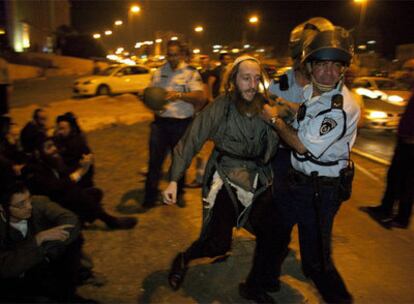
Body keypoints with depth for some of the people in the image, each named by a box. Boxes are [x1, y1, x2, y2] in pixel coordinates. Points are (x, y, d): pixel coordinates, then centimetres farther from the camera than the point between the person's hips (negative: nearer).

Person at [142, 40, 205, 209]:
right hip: (160, 121, 2)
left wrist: (179, 95, -24)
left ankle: (179, 193, 32)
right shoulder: (159, 72, 9)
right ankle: (150, 197, 9)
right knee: (155, 159, 0)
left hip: (182, 123, -2)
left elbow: (200, 98, -11)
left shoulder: (191, 73, -1)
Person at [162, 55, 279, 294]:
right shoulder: (219, 109, -16)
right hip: (226, 182, -4)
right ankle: (183, 260, 30)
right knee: (218, 243, -3)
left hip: (260, 184, 4)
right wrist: (174, 180, -18)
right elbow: (190, 143, -13)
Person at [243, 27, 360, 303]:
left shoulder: (344, 107, -24)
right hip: (297, 179, 8)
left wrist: (275, 119, -12)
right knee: (274, 235, 22)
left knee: (316, 259, 2)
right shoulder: (309, 92, 2)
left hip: (321, 190, -8)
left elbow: (305, 146, -22)